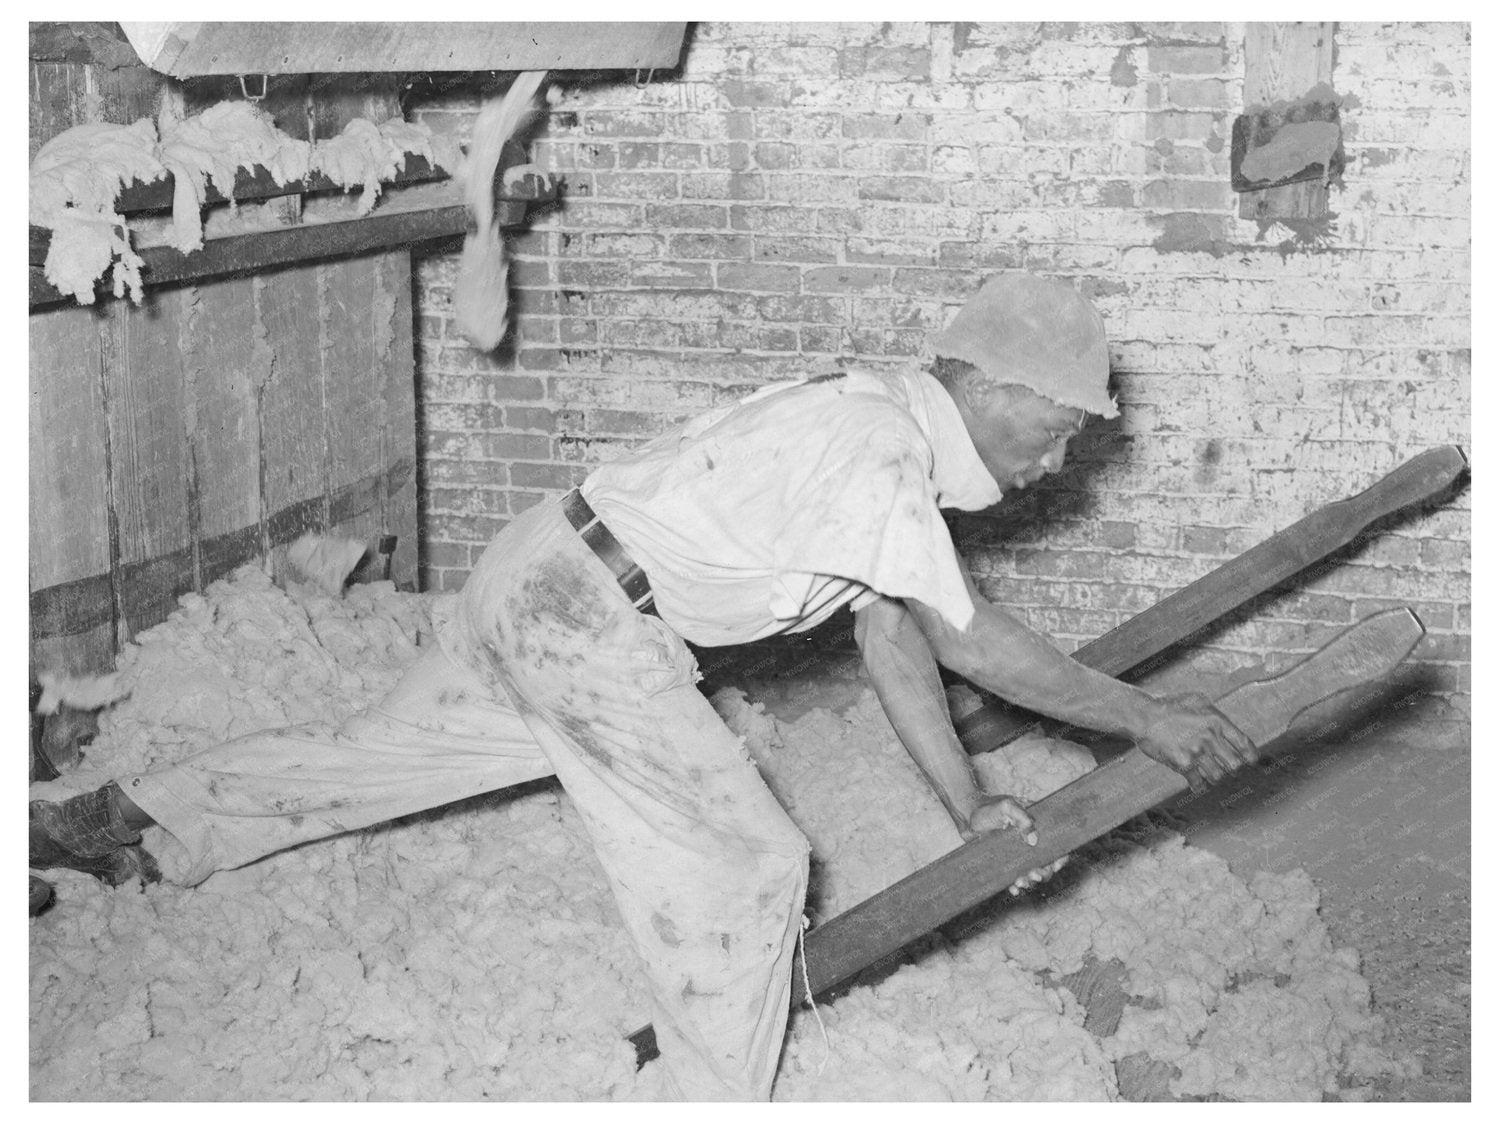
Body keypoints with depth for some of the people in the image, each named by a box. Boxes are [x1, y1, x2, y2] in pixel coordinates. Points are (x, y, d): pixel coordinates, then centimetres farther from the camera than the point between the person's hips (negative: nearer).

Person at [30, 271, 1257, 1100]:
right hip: (588, 615, -10)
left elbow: (890, 635, 13)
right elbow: (972, 641, -19)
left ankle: (116, 821, 36)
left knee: (384, 753, 23)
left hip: (535, 583, 10)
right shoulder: (878, 457, -20)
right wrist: (1147, 718, -11)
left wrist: (969, 804, 13)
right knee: (745, 866, -5)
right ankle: (719, 1097, 6)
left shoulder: (881, 421, 11)